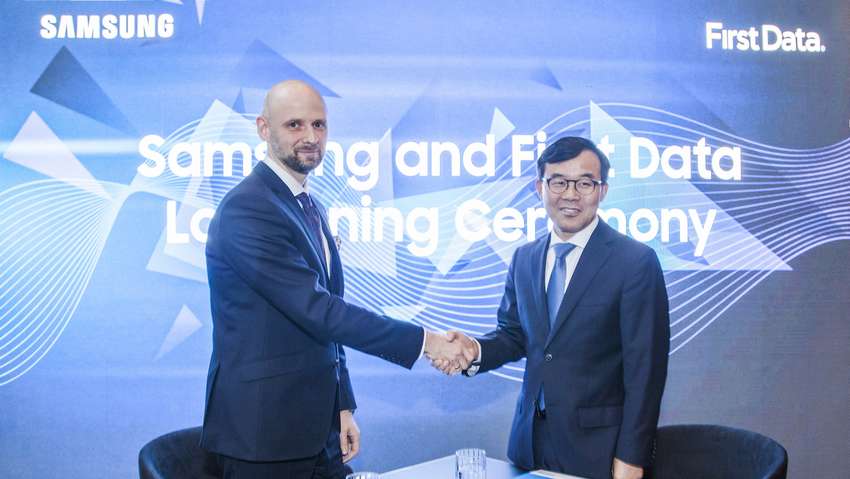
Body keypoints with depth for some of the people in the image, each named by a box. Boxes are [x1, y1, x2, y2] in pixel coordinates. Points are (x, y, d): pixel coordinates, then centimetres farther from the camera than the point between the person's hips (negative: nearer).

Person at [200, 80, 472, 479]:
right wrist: (426, 342, -20)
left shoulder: (310, 208, 13)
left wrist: (342, 406, 14)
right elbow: (317, 311, -23)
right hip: (264, 433, -8)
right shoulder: (246, 209, -17)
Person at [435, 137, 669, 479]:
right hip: (531, 438, 5)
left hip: (597, 445, -5)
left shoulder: (636, 261, -11)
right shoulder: (524, 258, 6)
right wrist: (476, 350, -9)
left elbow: (645, 367, -12)